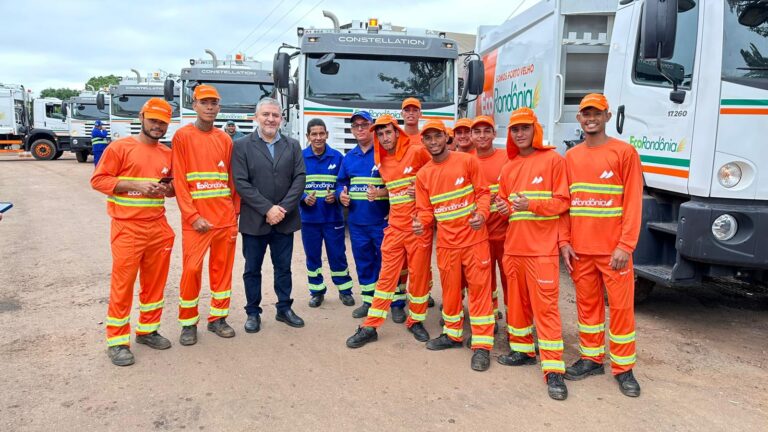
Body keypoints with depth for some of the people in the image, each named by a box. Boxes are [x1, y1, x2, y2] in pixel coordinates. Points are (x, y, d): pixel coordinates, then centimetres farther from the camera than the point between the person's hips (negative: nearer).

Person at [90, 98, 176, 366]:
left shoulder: (168, 154, 11)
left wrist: (167, 189, -2)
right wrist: (135, 185, -18)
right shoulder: (120, 147, -4)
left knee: (155, 281, 12)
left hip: (159, 228, 5)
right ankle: (117, 341, 9)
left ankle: (147, 330, 27)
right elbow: (98, 180, -7)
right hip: (128, 228, -5)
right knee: (122, 284, -1)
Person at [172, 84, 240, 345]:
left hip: (225, 217, 4)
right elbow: (179, 181, -7)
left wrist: (235, 214, 6)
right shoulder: (182, 136, -1)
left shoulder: (225, 139, 11)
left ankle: (217, 318, 22)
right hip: (196, 219, -4)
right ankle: (188, 323, 14)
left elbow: (232, 179, 12)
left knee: (222, 268, 9)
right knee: (192, 269, -2)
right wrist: (193, 216, -13)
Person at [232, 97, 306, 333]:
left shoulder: (293, 145, 7)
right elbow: (241, 183, -9)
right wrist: (267, 209, -15)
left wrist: (283, 209, -12)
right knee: (252, 269, 9)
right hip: (254, 220, -2)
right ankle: (253, 312, 22)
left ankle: (284, 309, 27)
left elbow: (299, 179, -1)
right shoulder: (242, 145, -1)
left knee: (283, 267, 13)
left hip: (285, 220, 2)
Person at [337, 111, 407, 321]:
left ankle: (397, 304, 10)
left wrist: (381, 193, -23)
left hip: (382, 220, -6)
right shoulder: (349, 157, 13)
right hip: (356, 221, 6)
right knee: (363, 262, 14)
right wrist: (341, 194, 3)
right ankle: (369, 300, 26)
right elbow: (342, 183, 24)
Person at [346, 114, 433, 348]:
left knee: (419, 275, 7)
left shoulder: (417, 152, -9)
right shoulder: (382, 162, 10)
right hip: (395, 227, 4)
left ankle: (416, 321, 25)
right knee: (386, 276, 6)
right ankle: (370, 327, 10)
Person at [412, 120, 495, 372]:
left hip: (474, 238, -3)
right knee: (450, 289, 15)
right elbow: (425, 209, 6)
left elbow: (483, 192, -2)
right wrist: (421, 223, -16)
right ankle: (452, 334, 34)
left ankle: (482, 345, 7)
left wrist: (481, 214, -21)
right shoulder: (423, 175, 5)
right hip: (446, 242, 4)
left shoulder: (467, 162, -4)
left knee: (479, 288, 0)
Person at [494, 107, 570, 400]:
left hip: (542, 248, -6)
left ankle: (553, 369, -3)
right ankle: (523, 350, 30)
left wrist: (531, 205, -21)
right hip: (513, 246, 6)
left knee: (545, 305, -8)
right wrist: (504, 208, -3)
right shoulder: (508, 168, 14)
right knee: (517, 301, 14)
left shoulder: (552, 160, -3)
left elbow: (562, 201, -6)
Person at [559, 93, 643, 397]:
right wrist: (564, 241, 1)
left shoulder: (624, 152, -3)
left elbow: (633, 202, -7)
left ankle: (623, 368, 15)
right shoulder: (571, 157, 10)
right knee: (587, 303, 12)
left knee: (621, 306, 2)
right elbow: (563, 203, 10)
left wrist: (625, 246, -13)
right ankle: (591, 358, 26)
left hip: (613, 249, -4)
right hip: (579, 249, 4)